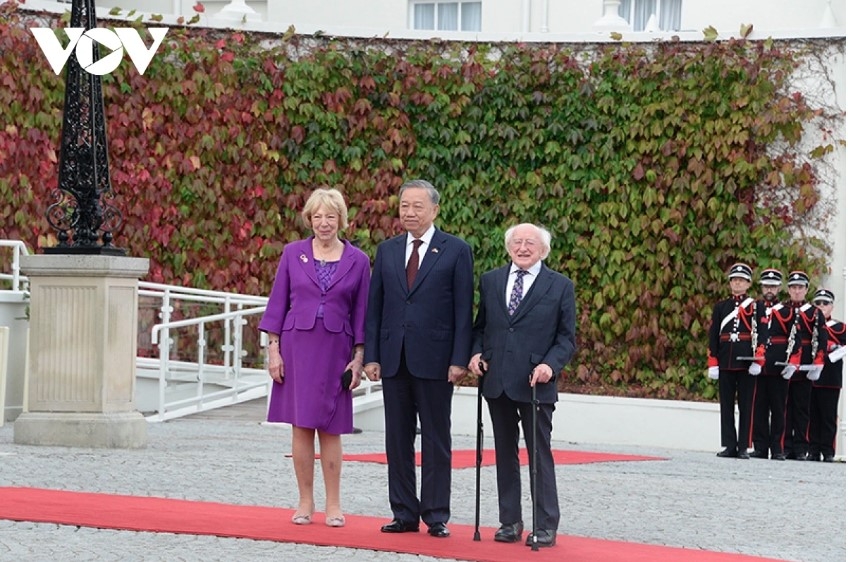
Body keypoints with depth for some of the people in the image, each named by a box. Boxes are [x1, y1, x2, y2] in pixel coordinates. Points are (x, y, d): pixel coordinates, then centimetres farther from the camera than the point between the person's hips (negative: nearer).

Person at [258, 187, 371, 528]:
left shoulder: (357, 260, 3)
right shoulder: (293, 254, 4)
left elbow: (361, 312, 5)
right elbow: (278, 303, 5)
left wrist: (358, 358, 0)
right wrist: (273, 349, -1)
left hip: (336, 349, 0)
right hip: (297, 345, 0)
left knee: (330, 428, 2)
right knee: (301, 426, 2)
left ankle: (333, 505, 9)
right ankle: (305, 502, 9)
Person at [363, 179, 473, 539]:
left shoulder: (456, 251, -1)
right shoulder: (387, 251, 10)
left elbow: (463, 310, -4)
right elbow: (374, 305, 10)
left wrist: (459, 360, -10)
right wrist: (371, 356, 3)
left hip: (434, 360, -4)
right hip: (394, 359, 4)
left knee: (436, 441, 2)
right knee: (398, 440, 7)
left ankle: (436, 516, 7)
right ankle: (404, 514, 13)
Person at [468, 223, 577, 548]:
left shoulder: (560, 286, 1)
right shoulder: (490, 281, 11)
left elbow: (566, 338, 0)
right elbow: (480, 325, 17)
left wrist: (550, 365, -16)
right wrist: (476, 353, -1)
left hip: (535, 384, -4)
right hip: (497, 382, 4)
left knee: (540, 454, -2)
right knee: (505, 454, 9)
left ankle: (546, 526, 2)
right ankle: (510, 521, 16)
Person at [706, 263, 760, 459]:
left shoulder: (754, 307, 2)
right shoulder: (720, 307, 11)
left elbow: (760, 335, -4)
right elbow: (714, 336, 8)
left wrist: (757, 361, -12)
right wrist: (712, 363, 1)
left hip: (746, 362, -3)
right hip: (726, 362, 3)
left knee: (746, 405, -1)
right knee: (726, 405, 4)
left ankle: (743, 447, 1)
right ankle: (729, 446, 8)